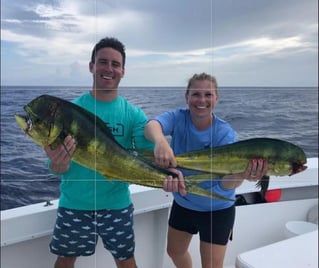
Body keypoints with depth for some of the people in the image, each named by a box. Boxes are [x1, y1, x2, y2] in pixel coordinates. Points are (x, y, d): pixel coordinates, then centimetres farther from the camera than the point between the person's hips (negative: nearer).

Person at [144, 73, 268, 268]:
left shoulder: (226, 133, -22)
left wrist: (241, 175, -57)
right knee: (175, 251, 23)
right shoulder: (178, 118, -16)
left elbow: (226, 183, -33)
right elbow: (152, 125, -38)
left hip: (216, 210, -3)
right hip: (182, 203, 4)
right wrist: (160, 141, -62)